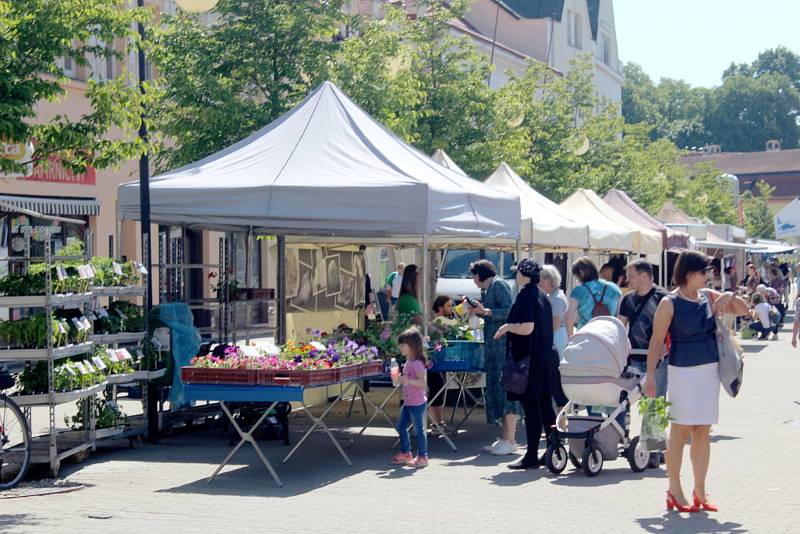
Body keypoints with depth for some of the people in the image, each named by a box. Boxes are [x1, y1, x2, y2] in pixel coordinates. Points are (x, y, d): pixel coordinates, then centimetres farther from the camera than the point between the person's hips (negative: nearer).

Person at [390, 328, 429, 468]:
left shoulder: (417, 363, -19)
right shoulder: (408, 362, 10)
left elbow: (422, 383, -28)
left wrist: (407, 380, -38)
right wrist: (400, 379, 12)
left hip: (417, 403, -10)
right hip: (408, 402, 10)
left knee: (418, 429, -1)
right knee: (401, 426, 16)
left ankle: (422, 457, 8)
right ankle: (405, 453, 29)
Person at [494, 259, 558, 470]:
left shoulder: (525, 296, -14)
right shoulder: (543, 296, 13)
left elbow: (526, 328, -23)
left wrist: (507, 327, -6)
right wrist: (510, 328, 25)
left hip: (530, 359, -9)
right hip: (547, 356, 9)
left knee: (531, 407, -5)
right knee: (545, 406, 13)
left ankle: (531, 457, -3)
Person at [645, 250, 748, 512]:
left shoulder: (709, 297, 8)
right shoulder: (669, 303, -8)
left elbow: (743, 311, 16)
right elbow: (657, 341, -7)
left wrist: (730, 296, -5)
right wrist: (650, 376, -12)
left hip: (710, 370, 6)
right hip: (683, 371, -6)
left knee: (703, 432, 8)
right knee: (680, 431, -2)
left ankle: (700, 491, 14)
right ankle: (674, 491, 7)